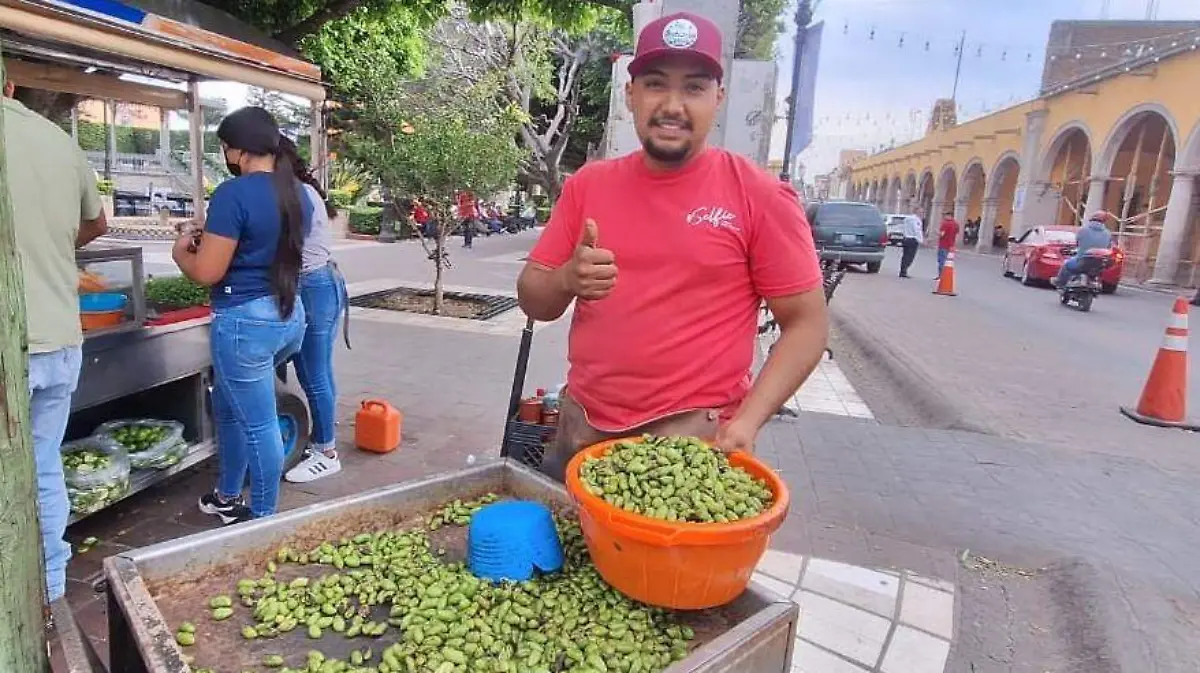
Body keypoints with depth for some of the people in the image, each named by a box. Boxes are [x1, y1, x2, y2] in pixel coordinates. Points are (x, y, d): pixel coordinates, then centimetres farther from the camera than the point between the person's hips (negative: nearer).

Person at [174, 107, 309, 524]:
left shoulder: (233, 193, -17)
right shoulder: (297, 193, 7)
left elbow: (207, 273, -16)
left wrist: (181, 252, 5)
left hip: (245, 321, -8)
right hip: (290, 315, 9)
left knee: (258, 424, 4)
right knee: (229, 405, 25)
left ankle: (262, 517, 19)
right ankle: (228, 497, 39)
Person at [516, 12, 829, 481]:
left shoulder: (760, 197, -8)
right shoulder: (587, 184, 3)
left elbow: (806, 323, -6)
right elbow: (532, 300, 6)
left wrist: (747, 420, -18)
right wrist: (566, 280, -16)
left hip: (694, 440, -4)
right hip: (582, 429, 4)